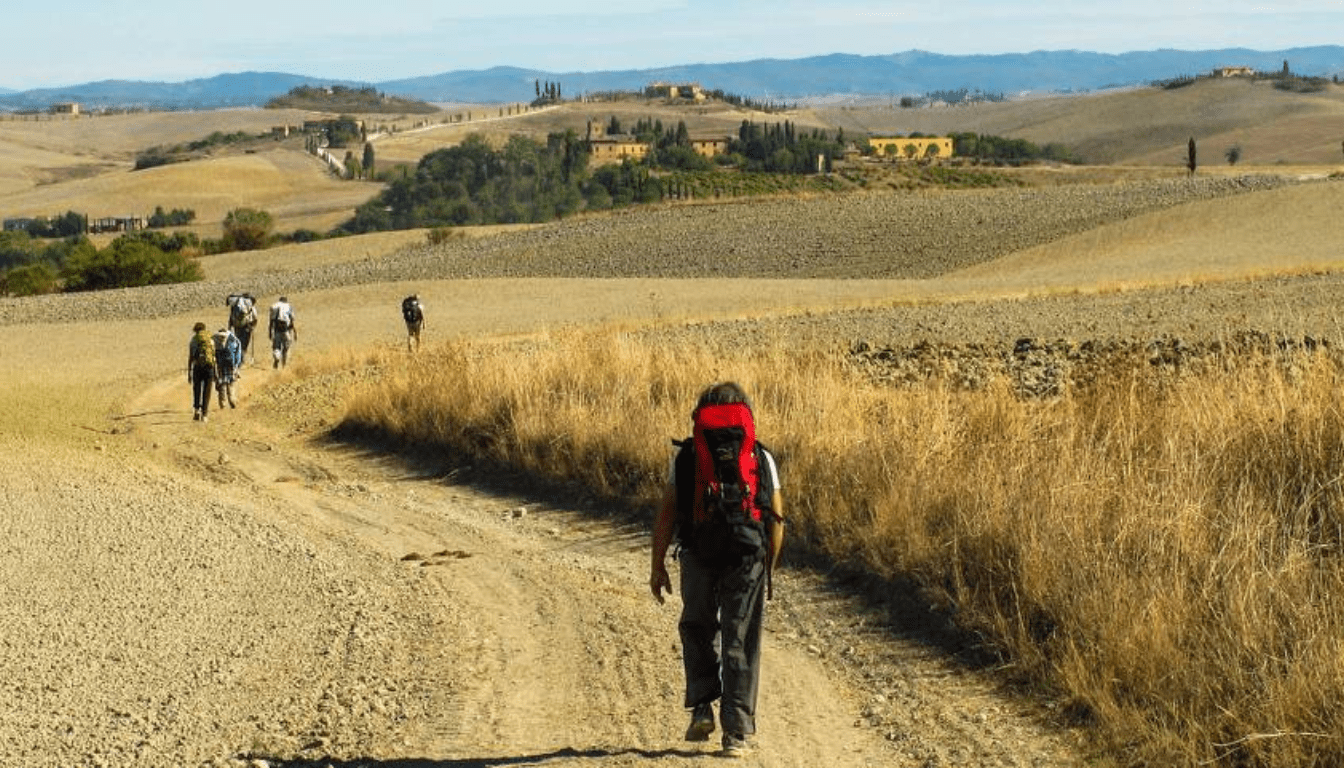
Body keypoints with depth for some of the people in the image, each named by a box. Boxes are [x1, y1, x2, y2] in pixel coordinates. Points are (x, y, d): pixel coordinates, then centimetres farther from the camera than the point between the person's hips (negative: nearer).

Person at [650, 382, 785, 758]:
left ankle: (701, 708, 9)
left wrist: (658, 565, 9)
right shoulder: (762, 458, 13)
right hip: (748, 556, 0)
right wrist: (768, 569, 18)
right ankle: (737, 731, 3)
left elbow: (666, 512, 5)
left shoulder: (686, 455, 11)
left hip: (698, 554, 0)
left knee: (698, 629, 21)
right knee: (740, 642, 6)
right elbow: (776, 519, 9)